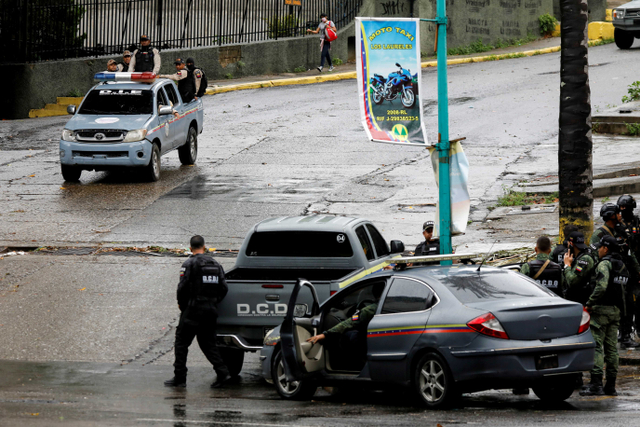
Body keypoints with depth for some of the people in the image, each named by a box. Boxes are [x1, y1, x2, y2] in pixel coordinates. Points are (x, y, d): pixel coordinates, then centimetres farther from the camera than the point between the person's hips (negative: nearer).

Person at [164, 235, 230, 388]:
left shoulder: (190, 264, -9)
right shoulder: (216, 265, 10)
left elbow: (183, 287, -15)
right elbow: (223, 288, 7)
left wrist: (181, 304, 2)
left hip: (193, 310, -6)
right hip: (211, 310, 6)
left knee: (181, 343, 3)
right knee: (207, 343, 14)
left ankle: (180, 378, 1)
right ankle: (222, 372, -2)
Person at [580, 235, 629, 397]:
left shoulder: (605, 264, -12)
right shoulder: (622, 266, 16)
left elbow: (601, 287, -24)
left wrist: (589, 304, -16)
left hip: (602, 309, -8)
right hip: (616, 310, 8)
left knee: (597, 347, -9)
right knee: (612, 348, 9)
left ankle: (596, 384, -15)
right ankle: (611, 386, 10)